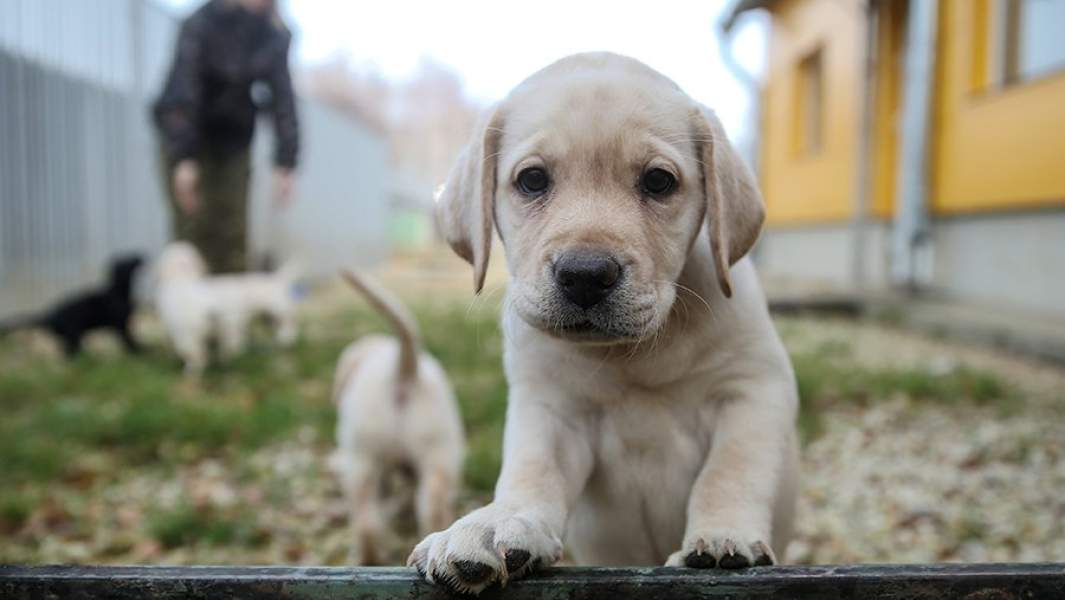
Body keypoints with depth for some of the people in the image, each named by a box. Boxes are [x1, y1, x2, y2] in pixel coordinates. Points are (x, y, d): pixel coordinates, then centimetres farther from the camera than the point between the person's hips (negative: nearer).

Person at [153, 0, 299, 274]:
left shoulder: (274, 35, -5)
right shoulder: (201, 25, -17)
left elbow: (283, 99, -6)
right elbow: (182, 90, -24)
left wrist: (285, 164, -13)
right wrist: (185, 159, -31)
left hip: (234, 142, 4)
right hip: (187, 140, -4)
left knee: (233, 233, 3)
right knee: (196, 230, -7)